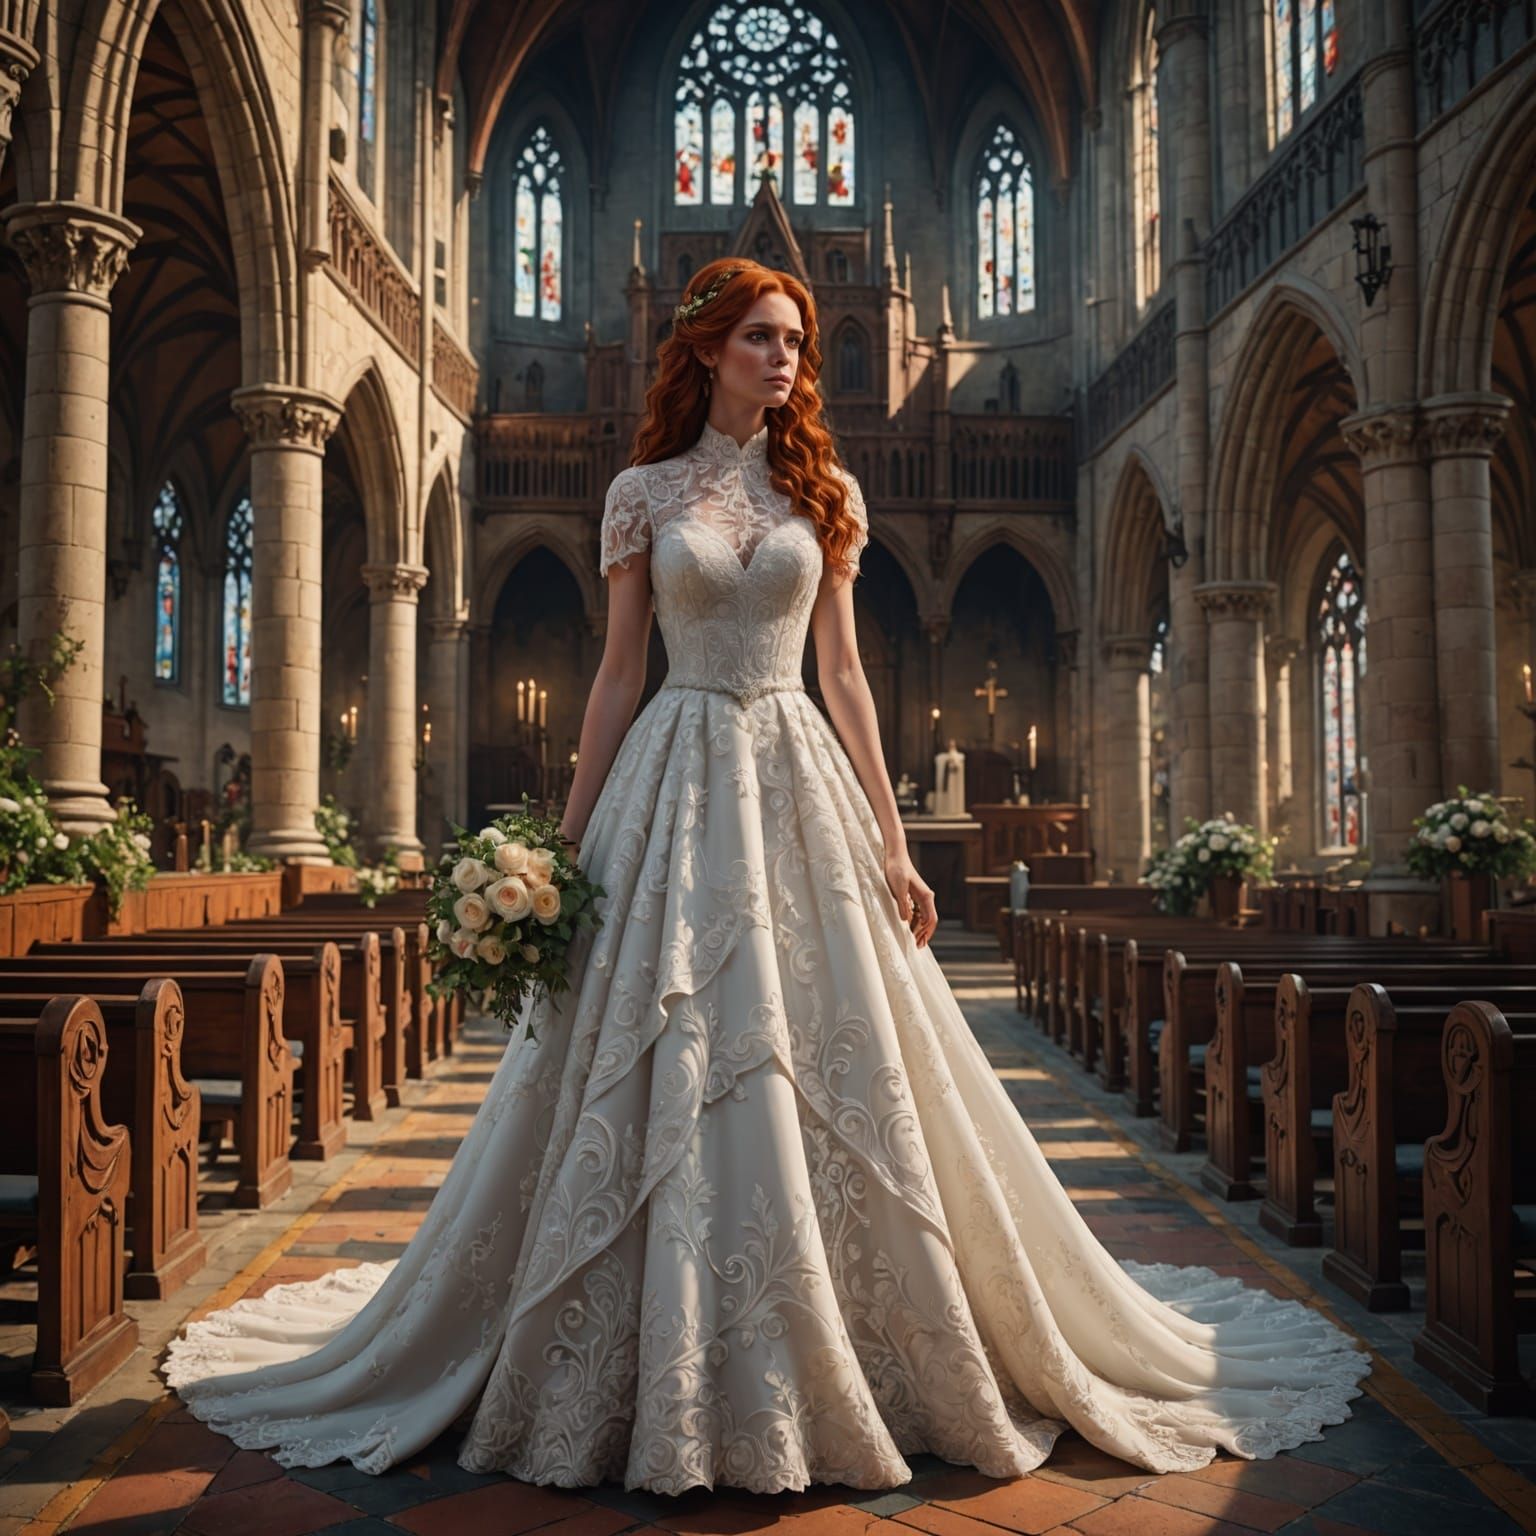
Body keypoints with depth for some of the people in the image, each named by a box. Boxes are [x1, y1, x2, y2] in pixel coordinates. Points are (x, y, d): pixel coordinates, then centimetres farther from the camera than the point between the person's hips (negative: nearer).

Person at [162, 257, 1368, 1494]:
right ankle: (674, 1380, 16)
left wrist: (892, 841, 2)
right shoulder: (644, 492, 7)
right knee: (664, 1077, 0)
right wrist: (569, 839, 2)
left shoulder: (825, 492, 10)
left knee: (831, 1080, 1)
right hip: (676, 783, -1)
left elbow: (843, 671, 8)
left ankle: (832, 1366, 19)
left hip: (799, 786, 1)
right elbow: (619, 672, 6)